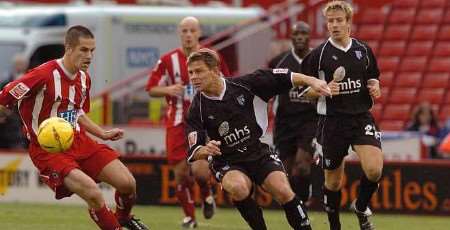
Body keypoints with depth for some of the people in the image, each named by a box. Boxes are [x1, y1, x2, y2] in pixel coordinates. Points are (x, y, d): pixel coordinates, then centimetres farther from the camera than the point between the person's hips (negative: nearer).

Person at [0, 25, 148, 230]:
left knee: (127, 183, -1)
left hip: (79, 141, 7)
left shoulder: (84, 78, 6)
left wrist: (103, 134, 14)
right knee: (93, 193, -27)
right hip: (48, 150, -7)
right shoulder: (44, 75, -20)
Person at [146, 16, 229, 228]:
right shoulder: (168, 60, -1)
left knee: (200, 169, -18)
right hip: (177, 123, 1)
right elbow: (151, 89, 4)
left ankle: (207, 195, 18)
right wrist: (168, 90, -15)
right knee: (181, 173, -1)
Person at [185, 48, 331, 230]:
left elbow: (284, 78, -1)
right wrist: (205, 150, -35)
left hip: (259, 153, 1)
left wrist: (312, 81, -13)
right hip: (228, 163, -1)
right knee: (237, 187, -32)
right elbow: (194, 152, -12)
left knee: (283, 191, -22)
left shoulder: (244, 85, -9)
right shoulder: (197, 109, -10)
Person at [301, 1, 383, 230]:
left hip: (361, 117, 1)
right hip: (332, 122, -1)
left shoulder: (364, 50, 6)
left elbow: (373, 79, 19)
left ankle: (361, 207, 10)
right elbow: (305, 90, 1)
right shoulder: (318, 54, -3)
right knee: (333, 181, 6)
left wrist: (375, 88, -3)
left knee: (374, 169, -19)